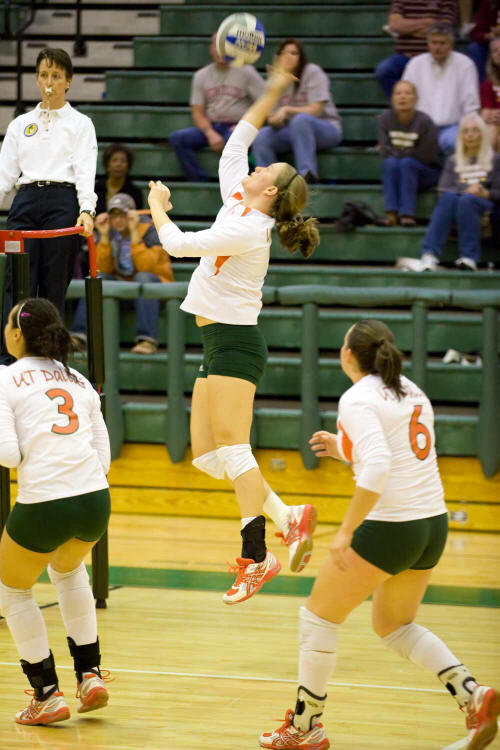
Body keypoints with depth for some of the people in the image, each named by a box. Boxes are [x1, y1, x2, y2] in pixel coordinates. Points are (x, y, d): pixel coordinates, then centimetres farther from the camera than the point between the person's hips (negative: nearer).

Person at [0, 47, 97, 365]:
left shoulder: (80, 124, 9)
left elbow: (86, 172, -2)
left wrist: (87, 211, -18)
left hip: (63, 204, -2)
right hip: (26, 202, 2)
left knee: (54, 289, -3)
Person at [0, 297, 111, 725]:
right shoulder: (78, 381, 18)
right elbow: (103, 455, 14)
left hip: (44, 506, -5)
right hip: (97, 498, 5)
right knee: (68, 568, 36)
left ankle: (48, 695, 18)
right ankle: (90, 675, 27)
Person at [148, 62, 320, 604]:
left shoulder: (249, 230, -15)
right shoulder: (237, 203, 9)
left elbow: (180, 244, -16)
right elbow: (235, 143, 20)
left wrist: (157, 207, 2)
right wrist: (271, 94, 19)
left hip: (234, 342, -9)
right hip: (220, 343, 9)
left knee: (231, 448, -14)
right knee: (205, 456, 5)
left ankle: (256, 558, -16)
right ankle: (288, 518, 5)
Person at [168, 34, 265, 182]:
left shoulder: (246, 71, 4)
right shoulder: (201, 76, 12)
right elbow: (197, 112, 8)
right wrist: (210, 134, -12)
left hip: (237, 127, -4)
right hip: (210, 127, 4)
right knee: (177, 138, -21)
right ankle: (201, 184, -23)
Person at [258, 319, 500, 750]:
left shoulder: (358, 399, -12)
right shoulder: (411, 392, 13)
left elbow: (378, 468, -25)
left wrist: (346, 532, -22)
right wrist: (345, 450, 23)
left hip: (388, 528, -8)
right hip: (433, 524, 8)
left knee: (318, 618, 9)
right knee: (394, 626, 24)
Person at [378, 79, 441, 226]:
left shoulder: (424, 121, -15)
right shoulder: (385, 118, -4)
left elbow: (426, 156, -14)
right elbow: (385, 152, -9)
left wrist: (397, 152, -9)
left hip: (424, 173, -2)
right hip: (394, 171, 2)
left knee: (407, 163, -32)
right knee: (390, 162, -29)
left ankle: (407, 213, -38)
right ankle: (391, 213, -39)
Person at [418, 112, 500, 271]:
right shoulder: (452, 161, 24)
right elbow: (444, 190, 10)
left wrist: (485, 193, -13)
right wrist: (466, 190, -8)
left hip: (485, 205, -2)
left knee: (467, 201, -38)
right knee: (449, 197, -36)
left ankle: (469, 258, -47)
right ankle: (429, 256, -53)